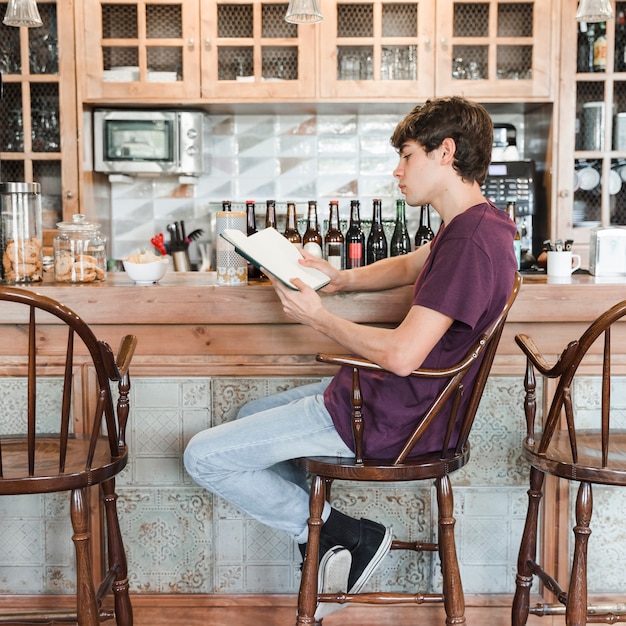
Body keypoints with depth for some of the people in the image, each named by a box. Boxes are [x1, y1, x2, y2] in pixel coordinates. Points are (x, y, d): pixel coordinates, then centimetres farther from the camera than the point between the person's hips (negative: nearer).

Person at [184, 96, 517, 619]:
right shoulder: (473, 224, 7)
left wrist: (318, 317, -15)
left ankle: (346, 535, 1)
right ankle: (330, 534, 13)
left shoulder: (473, 240, -25)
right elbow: (408, 266, 26)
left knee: (204, 457, -6)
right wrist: (341, 278, 8)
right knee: (250, 416, 26)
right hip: (383, 395, 11)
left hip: (388, 419, -11)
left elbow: (401, 354, -30)